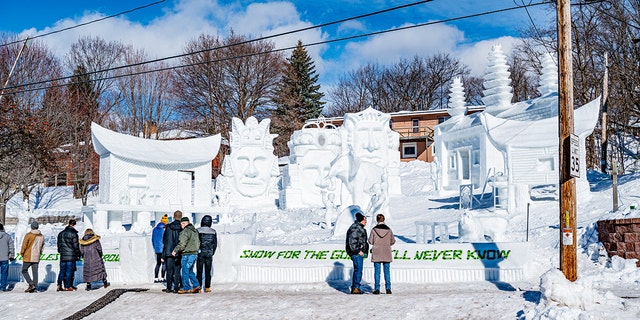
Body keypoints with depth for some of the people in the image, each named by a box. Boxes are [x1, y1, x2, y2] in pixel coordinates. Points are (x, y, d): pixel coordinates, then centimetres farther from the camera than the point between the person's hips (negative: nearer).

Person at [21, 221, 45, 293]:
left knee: (24, 271, 7)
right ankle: (35, 288, 5)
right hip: (36, 258, 5)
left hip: (28, 257, -5)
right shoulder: (41, 236, 6)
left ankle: (31, 284, -8)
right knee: (35, 272, 8)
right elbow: (42, 247, 14)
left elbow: (24, 245, -9)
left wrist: (22, 253, 5)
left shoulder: (28, 235, -10)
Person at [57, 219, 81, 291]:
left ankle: (59, 286, 5)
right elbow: (76, 245, -8)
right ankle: (67, 287, 1)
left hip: (63, 255, 5)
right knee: (69, 271, -1)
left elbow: (59, 244, 16)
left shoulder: (61, 233, 11)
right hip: (71, 255, -5)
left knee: (62, 271, 10)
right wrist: (78, 255, 0)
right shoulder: (73, 233, -9)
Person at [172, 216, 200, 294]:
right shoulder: (195, 231, 16)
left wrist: (175, 250, -11)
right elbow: (198, 242, 21)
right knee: (190, 271, 17)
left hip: (187, 254, -9)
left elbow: (182, 243, -19)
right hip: (195, 253, 9)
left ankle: (186, 288, 3)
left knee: (185, 271, -1)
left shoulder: (186, 231, -13)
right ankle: (196, 285, 14)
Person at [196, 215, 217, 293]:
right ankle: (207, 288, 7)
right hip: (209, 254, 2)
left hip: (200, 253, -2)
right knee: (208, 271, 7)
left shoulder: (198, 231, -6)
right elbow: (215, 244, 6)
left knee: (199, 271, 3)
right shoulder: (213, 232, 2)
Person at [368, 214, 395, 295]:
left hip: (376, 253, -1)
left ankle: (377, 289, 3)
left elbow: (370, 241, -2)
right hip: (386, 254, 1)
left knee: (377, 271, 4)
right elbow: (392, 241, 4)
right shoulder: (388, 229, -1)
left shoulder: (374, 229, -6)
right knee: (387, 271, 8)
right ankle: (388, 288, 5)